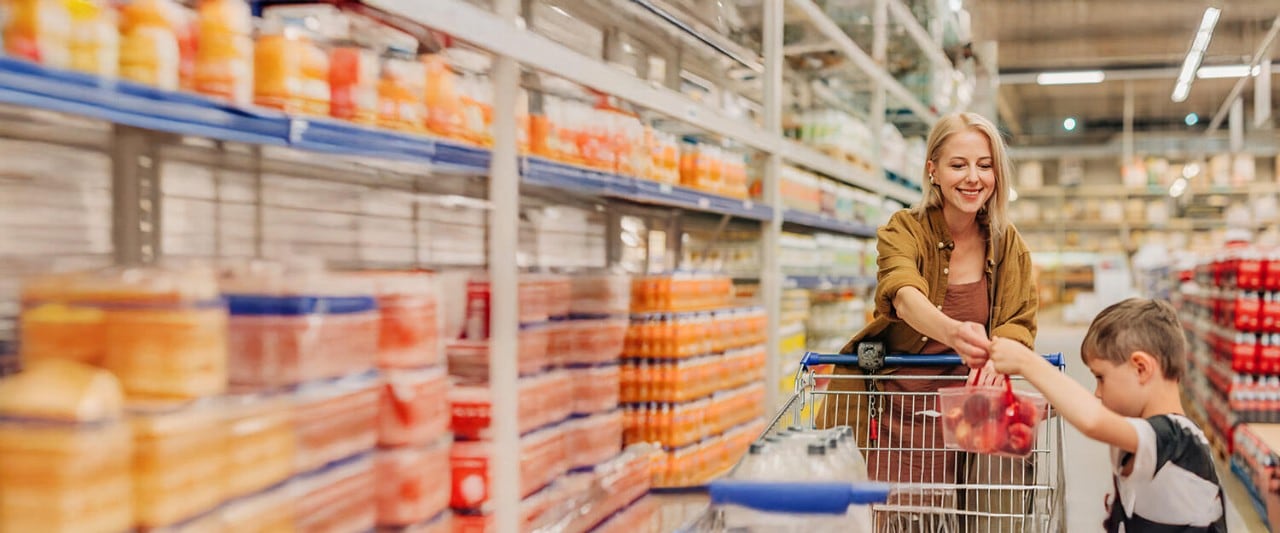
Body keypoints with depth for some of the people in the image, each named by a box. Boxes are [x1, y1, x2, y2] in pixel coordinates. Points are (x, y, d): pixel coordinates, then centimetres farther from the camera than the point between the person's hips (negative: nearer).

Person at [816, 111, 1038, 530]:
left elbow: (1020, 322, 0)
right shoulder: (903, 231, -7)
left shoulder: (1009, 246, 5)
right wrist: (953, 332, -48)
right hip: (899, 410, -2)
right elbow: (906, 298, -26)